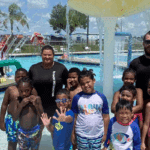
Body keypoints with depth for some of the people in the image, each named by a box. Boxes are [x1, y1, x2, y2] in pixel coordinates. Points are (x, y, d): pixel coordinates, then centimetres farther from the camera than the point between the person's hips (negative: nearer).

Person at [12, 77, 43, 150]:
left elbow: (42, 115, -8)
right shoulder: (17, 101, -7)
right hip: (22, 132, 1)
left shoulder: (36, 99, -11)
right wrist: (21, 105, -23)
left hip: (35, 131, -1)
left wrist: (36, 104, -23)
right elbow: (14, 118, -11)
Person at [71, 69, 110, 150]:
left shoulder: (101, 97, -4)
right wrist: (73, 133, 3)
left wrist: (105, 134, 3)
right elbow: (74, 117, 0)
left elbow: (106, 117, 1)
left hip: (97, 134, 1)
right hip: (81, 134, 0)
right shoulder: (77, 97, -6)